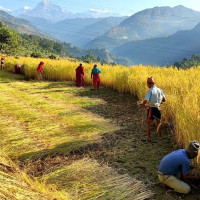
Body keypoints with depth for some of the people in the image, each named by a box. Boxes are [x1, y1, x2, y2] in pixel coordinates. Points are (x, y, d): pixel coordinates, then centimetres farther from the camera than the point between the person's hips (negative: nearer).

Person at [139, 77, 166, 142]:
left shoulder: (150, 91, -16)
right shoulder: (159, 90, 4)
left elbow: (145, 101, -22)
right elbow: (164, 99, 10)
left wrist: (142, 103, -2)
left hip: (152, 109, -6)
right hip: (158, 108, 6)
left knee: (148, 123, 6)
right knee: (158, 123, 18)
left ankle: (148, 137, 10)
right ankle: (160, 136, 27)